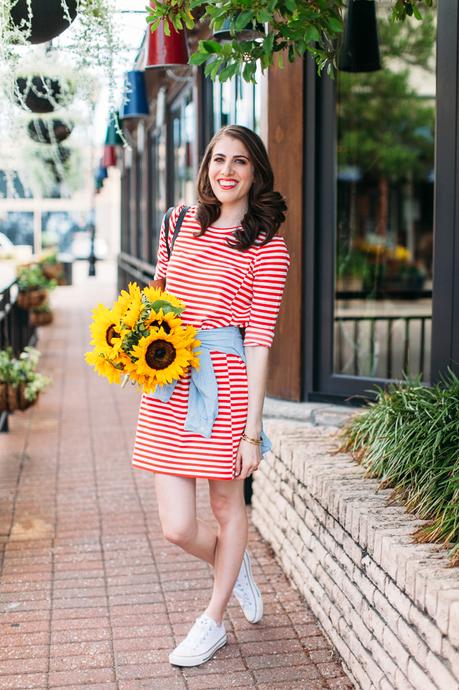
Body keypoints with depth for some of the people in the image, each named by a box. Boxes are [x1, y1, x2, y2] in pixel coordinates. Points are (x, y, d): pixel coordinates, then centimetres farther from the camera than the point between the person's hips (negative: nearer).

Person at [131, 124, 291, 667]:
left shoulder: (267, 247, -3)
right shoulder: (182, 222, 12)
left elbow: (259, 341, -7)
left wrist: (252, 430, -10)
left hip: (223, 381, -4)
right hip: (166, 385, 4)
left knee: (227, 505, 13)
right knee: (177, 528, 3)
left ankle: (212, 622, 34)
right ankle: (234, 569, 38)